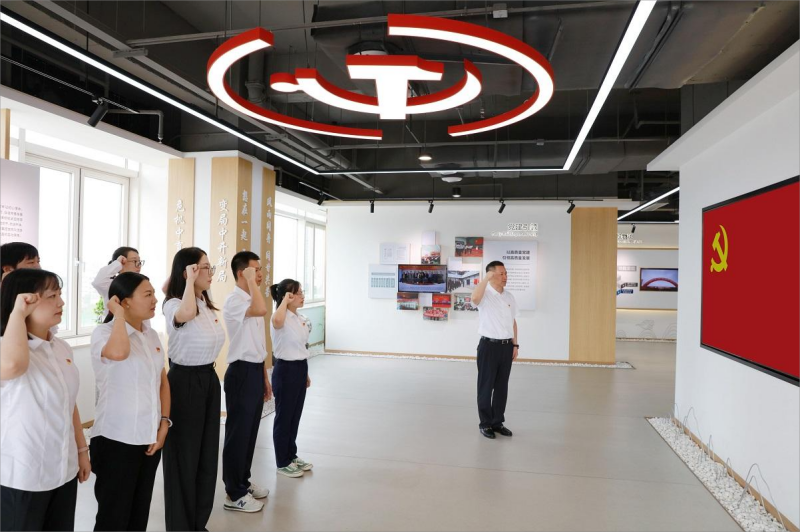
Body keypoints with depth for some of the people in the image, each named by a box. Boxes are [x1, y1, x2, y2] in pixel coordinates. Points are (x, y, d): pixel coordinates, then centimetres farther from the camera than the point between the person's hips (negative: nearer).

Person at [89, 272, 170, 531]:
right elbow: (118, 353, -38)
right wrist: (119, 314, -22)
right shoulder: (104, 332, -13)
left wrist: (164, 422, 2)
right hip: (116, 441, -6)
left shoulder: (152, 335, 7)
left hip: (150, 439, 6)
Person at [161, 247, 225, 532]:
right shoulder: (173, 305, -18)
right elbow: (185, 314, -41)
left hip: (209, 379, 8)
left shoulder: (206, 303, 7)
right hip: (185, 382, -8)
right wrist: (190, 279, -30)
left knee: (207, 454, 16)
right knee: (184, 457, 6)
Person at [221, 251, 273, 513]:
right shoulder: (234, 300, -15)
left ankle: (243, 482, 31)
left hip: (255, 371, 9)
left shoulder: (251, 300, 13)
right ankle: (234, 494, 14)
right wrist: (251, 282, -23)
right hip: (242, 372, -9)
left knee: (250, 431, 17)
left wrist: (265, 376, 17)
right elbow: (262, 310, -38)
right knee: (238, 433, 1)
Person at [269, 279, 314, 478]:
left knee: (295, 416, 18)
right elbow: (277, 321, -45)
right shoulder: (282, 319, -17)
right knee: (284, 417, 5)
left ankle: (292, 456, 33)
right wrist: (285, 300, -30)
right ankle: (282, 463, 18)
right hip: (285, 370, -9)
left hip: (300, 368, 9)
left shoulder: (299, 319, 9)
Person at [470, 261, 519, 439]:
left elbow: (513, 322, 15)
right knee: (486, 386, 4)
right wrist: (486, 278, -32)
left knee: (502, 386, 13)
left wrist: (515, 344, 12)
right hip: (489, 345, -6)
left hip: (506, 346, 6)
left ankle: (498, 422, 25)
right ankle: (485, 423, 16)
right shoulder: (485, 294, -10)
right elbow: (474, 298, -36)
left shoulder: (509, 297, 9)